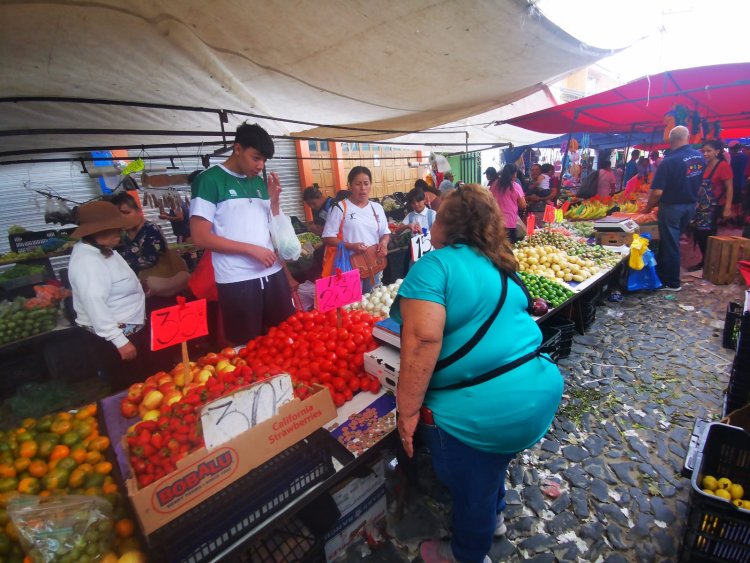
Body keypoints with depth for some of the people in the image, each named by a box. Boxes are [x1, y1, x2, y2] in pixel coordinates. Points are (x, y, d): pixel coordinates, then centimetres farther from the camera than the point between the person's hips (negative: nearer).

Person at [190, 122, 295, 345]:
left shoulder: (259, 182, 13)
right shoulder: (210, 179, -4)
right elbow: (200, 236, -10)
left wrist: (274, 202, 0)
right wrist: (251, 249, -15)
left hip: (273, 273, 6)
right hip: (237, 280, -5)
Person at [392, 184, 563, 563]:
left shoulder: (435, 264, -16)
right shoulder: (500, 266, 9)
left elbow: (423, 339, -28)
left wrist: (408, 410, -19)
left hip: (482, 411, -8)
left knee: (469, 488, 19)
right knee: (490, 468, 33)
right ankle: (493, 516, 58)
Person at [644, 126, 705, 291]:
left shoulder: (669, 161, -21)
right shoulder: (699, 156, 1)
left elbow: (657, 191, -23)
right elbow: (698, 181, 15)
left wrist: (648, 207, -9)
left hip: (672, 207, -7)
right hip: (691, 205, 7)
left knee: (669, 244, 2)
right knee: (672, 241, 18)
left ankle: (672, 283, 11)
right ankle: (663, 273, 30)